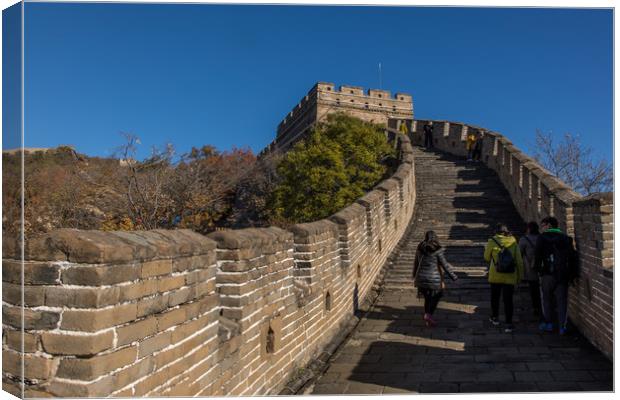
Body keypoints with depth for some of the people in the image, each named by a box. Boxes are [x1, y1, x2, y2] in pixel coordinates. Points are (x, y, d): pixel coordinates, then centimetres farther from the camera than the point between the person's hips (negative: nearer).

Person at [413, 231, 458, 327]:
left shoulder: (420, 248, 4)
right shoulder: (437, 250, -11)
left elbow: (416, 263, 11)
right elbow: (445, 265, -9)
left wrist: (415, 277, 22)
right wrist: (453, 277, 0)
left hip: (421, 278, 5)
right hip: (433, 279, -4)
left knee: (427, 298, 21)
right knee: (436, 296, 18)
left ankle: (428, 320, 25)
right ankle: (428, 315, 2)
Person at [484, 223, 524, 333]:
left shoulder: (492, 241, -7)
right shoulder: (513, 241, -1)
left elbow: (486, 258, 3)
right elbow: (519, 261, 0)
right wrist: (520, 275, 8)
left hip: (495, 276, -1)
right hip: (510, 277, 1)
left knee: (495, 297, 18)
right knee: (508, 299, 4)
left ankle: (495, 318, 33)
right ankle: (509, 324, 1)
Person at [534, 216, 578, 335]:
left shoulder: (543, 237, -1)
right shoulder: (566, 238, 12)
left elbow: (538, 254, -9)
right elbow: (573, 256, 10)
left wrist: (537, 268, -1)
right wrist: (573, 274, 11)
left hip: (548, 273, -3)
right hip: (563, 275, 3)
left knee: (546, 298, 10)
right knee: (562, 300, 6)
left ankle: (548, 323, 12)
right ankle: (562, 326, 5)